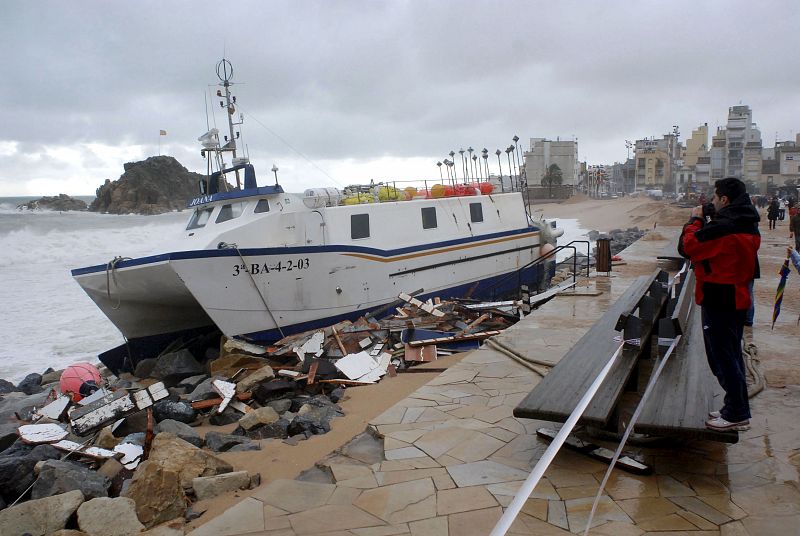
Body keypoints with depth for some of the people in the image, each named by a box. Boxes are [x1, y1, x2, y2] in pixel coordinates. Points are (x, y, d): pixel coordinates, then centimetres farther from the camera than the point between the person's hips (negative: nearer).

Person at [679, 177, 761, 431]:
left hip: (718, 300, -10)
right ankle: (737, 409, 28)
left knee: (722, 356, 0)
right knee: (732, 354, 18)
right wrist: (704, 222, 5)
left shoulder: (723, 227, -22)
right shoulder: (748, 226, 9)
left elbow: (687, 247, -20)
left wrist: (695, 220, -6)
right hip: (738, 298, 10)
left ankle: (736, 415, 8)